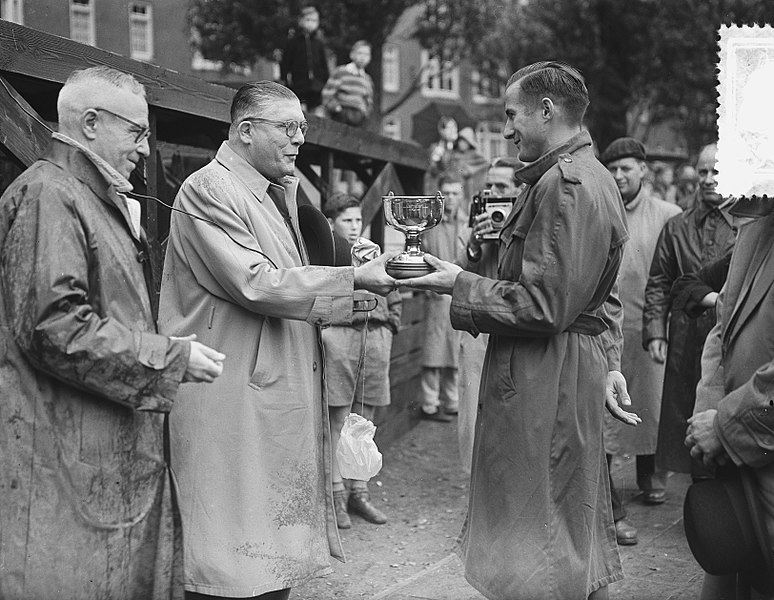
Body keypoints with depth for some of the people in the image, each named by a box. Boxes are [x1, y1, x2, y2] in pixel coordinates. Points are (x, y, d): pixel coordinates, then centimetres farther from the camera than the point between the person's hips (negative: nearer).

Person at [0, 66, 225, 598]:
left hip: (116, 451, 10)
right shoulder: (47, 195, -13)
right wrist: (170, 357, -16)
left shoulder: (104, 201, 20)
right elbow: (55, 326, -22)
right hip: (68, 456, -10)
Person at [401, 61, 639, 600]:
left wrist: (460, 284, -14)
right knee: (575, 532, 20)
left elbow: (545, 307, -22)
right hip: (572, 373, 10)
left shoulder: (565, 185, -18)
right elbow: (601, 296, 19)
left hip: (543, 384, -10)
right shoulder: (590, 176, 15)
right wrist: (609, 362, 14)